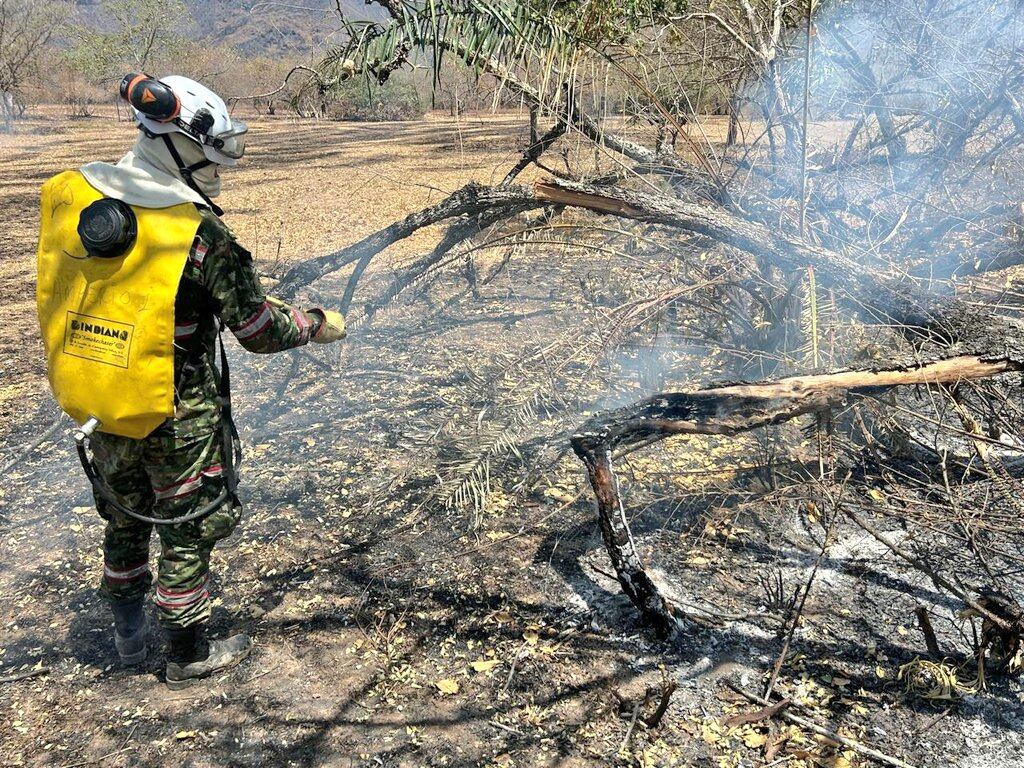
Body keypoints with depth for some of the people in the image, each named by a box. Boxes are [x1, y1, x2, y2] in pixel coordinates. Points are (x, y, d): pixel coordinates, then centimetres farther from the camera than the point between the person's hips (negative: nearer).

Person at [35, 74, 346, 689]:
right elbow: (260, 330, -17)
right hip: (177, 417, -6)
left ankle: (129, 632, 45)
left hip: (96, 409, 6)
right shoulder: (201, 234, -23)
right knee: (188, 530, 13)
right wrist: (319, 326, 1)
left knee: (124, 519, 25)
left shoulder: (71, 198, -4)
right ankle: (189, 655, 30)